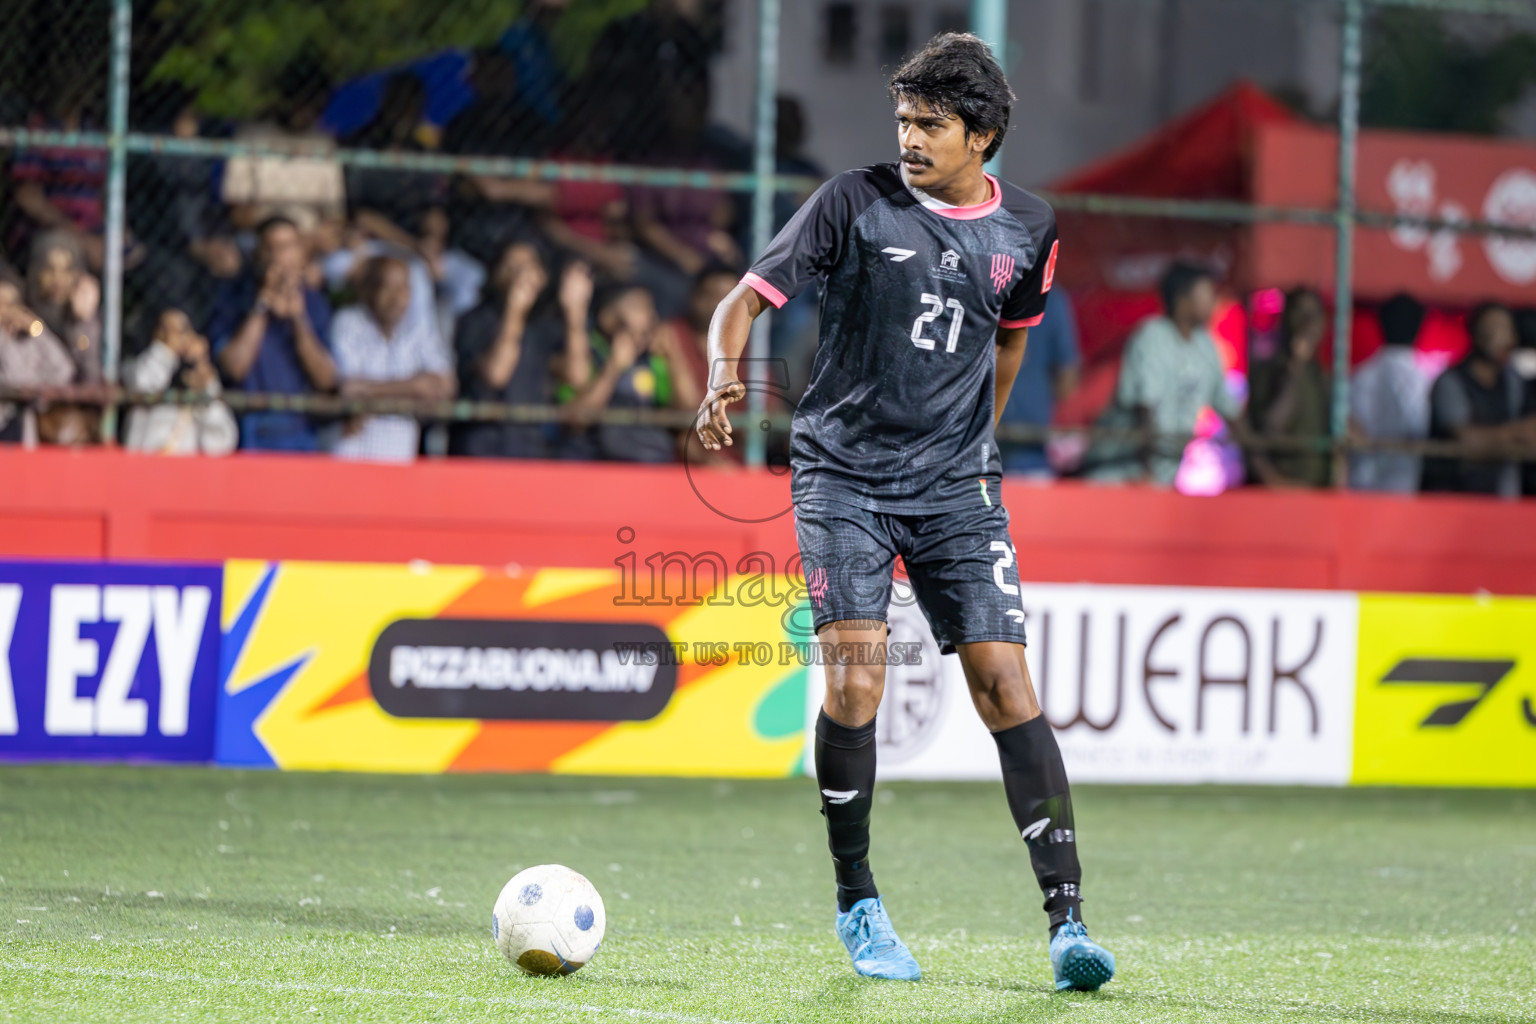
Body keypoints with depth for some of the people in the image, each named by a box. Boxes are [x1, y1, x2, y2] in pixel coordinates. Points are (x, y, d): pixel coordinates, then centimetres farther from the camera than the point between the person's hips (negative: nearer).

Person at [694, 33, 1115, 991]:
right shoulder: (857, 202, -4)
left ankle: (1068, 920, -8)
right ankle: (859, 906, 3)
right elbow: (748, 299, -4)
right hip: (844, 472, -2)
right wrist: (726, 374, -24)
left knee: (1006, 684, -8)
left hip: (956, 485, 2)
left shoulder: (1026, 229, 5)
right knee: (856, 678, -15)